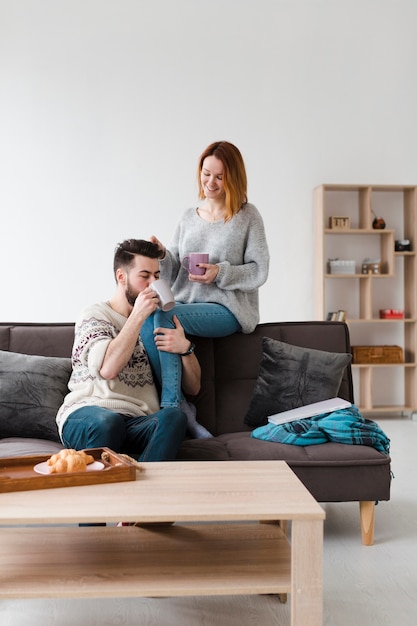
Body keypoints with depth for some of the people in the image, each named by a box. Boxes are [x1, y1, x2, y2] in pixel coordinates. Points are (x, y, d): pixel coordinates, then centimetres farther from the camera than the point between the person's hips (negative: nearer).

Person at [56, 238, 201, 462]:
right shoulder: (94, 315, 6)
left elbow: (193, 388, 16)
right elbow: (108, 369, -17)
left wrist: (185, 348, -4)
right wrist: (138, 316, -12)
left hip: (138, 422, 4)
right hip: (86, 415, -3)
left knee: (173, 416, -30)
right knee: (107, 420, -38)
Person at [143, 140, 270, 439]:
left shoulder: (248, 216, 3)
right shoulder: (189, 217, 15)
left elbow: (258, 271, -1)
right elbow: (172, 275, 13)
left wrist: (221, 273, -16)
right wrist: (162, 255, -8)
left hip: (228, 308, -4)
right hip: (186, 303, 5)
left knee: (164, 317, -31)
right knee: (146, 319, -29)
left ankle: (171, 407, -22)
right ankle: (182, 411, -22)